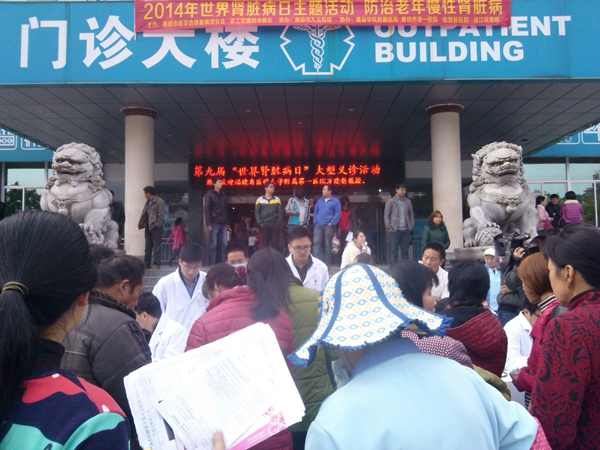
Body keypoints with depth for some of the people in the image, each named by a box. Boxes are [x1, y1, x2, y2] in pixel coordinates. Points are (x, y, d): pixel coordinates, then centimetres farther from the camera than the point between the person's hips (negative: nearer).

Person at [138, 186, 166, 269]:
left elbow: (161, 215, -15)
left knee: (156, 246, -4)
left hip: (156, 227, -8)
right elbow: (144, 214, 17)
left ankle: (156, 264, -2)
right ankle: (147, 264, 15)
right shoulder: (148, 202, 18)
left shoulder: (160, 202, -8)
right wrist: (141, 224, 9)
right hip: (148, 227, 8)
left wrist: (157, 224, -19)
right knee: (148, 246, 10)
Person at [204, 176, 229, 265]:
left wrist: (227, 222, 12)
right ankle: (213, 264, 3)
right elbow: (207, 210, -7)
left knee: (224, 244, 3)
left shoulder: (223, 195, 15)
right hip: (214, 223, -5)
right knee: (213, 245, -2)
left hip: (223, 224, 5)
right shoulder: (209, 194, -2)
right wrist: (208, 224, -13)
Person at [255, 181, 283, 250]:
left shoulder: (277, 199, 10)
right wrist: (260, 223, -7)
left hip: (275, 225, 1)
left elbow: (280, 212, 7)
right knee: (265, 243, 2)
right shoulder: (259, 200, 6)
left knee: (275, 243, -1)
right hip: (264, 225, -1)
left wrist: (278, 222, -4)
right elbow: (257, 212, 4)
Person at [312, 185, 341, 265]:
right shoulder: (319, 201, 16)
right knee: (316, 242, -6)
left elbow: (337, 213, -5)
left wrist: (332, 223, -12)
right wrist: (315, 221, 5)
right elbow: (316, 211, 18)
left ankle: (326, 262, 10)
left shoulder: (335, 201, 1)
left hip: (328, 225, -4)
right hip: (318, 225, 4)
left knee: (327, 244, 2)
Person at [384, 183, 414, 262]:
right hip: (395, 230, -3)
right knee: (394, 251, -1)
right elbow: (386, 215, 0)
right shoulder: (390, 201, 2)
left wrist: (411, 226, 6)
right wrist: (388, 227, -8)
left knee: (405, 250, 5)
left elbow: (411, 215, 17)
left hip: (406, 230, 3)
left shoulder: (408, 201, 13)